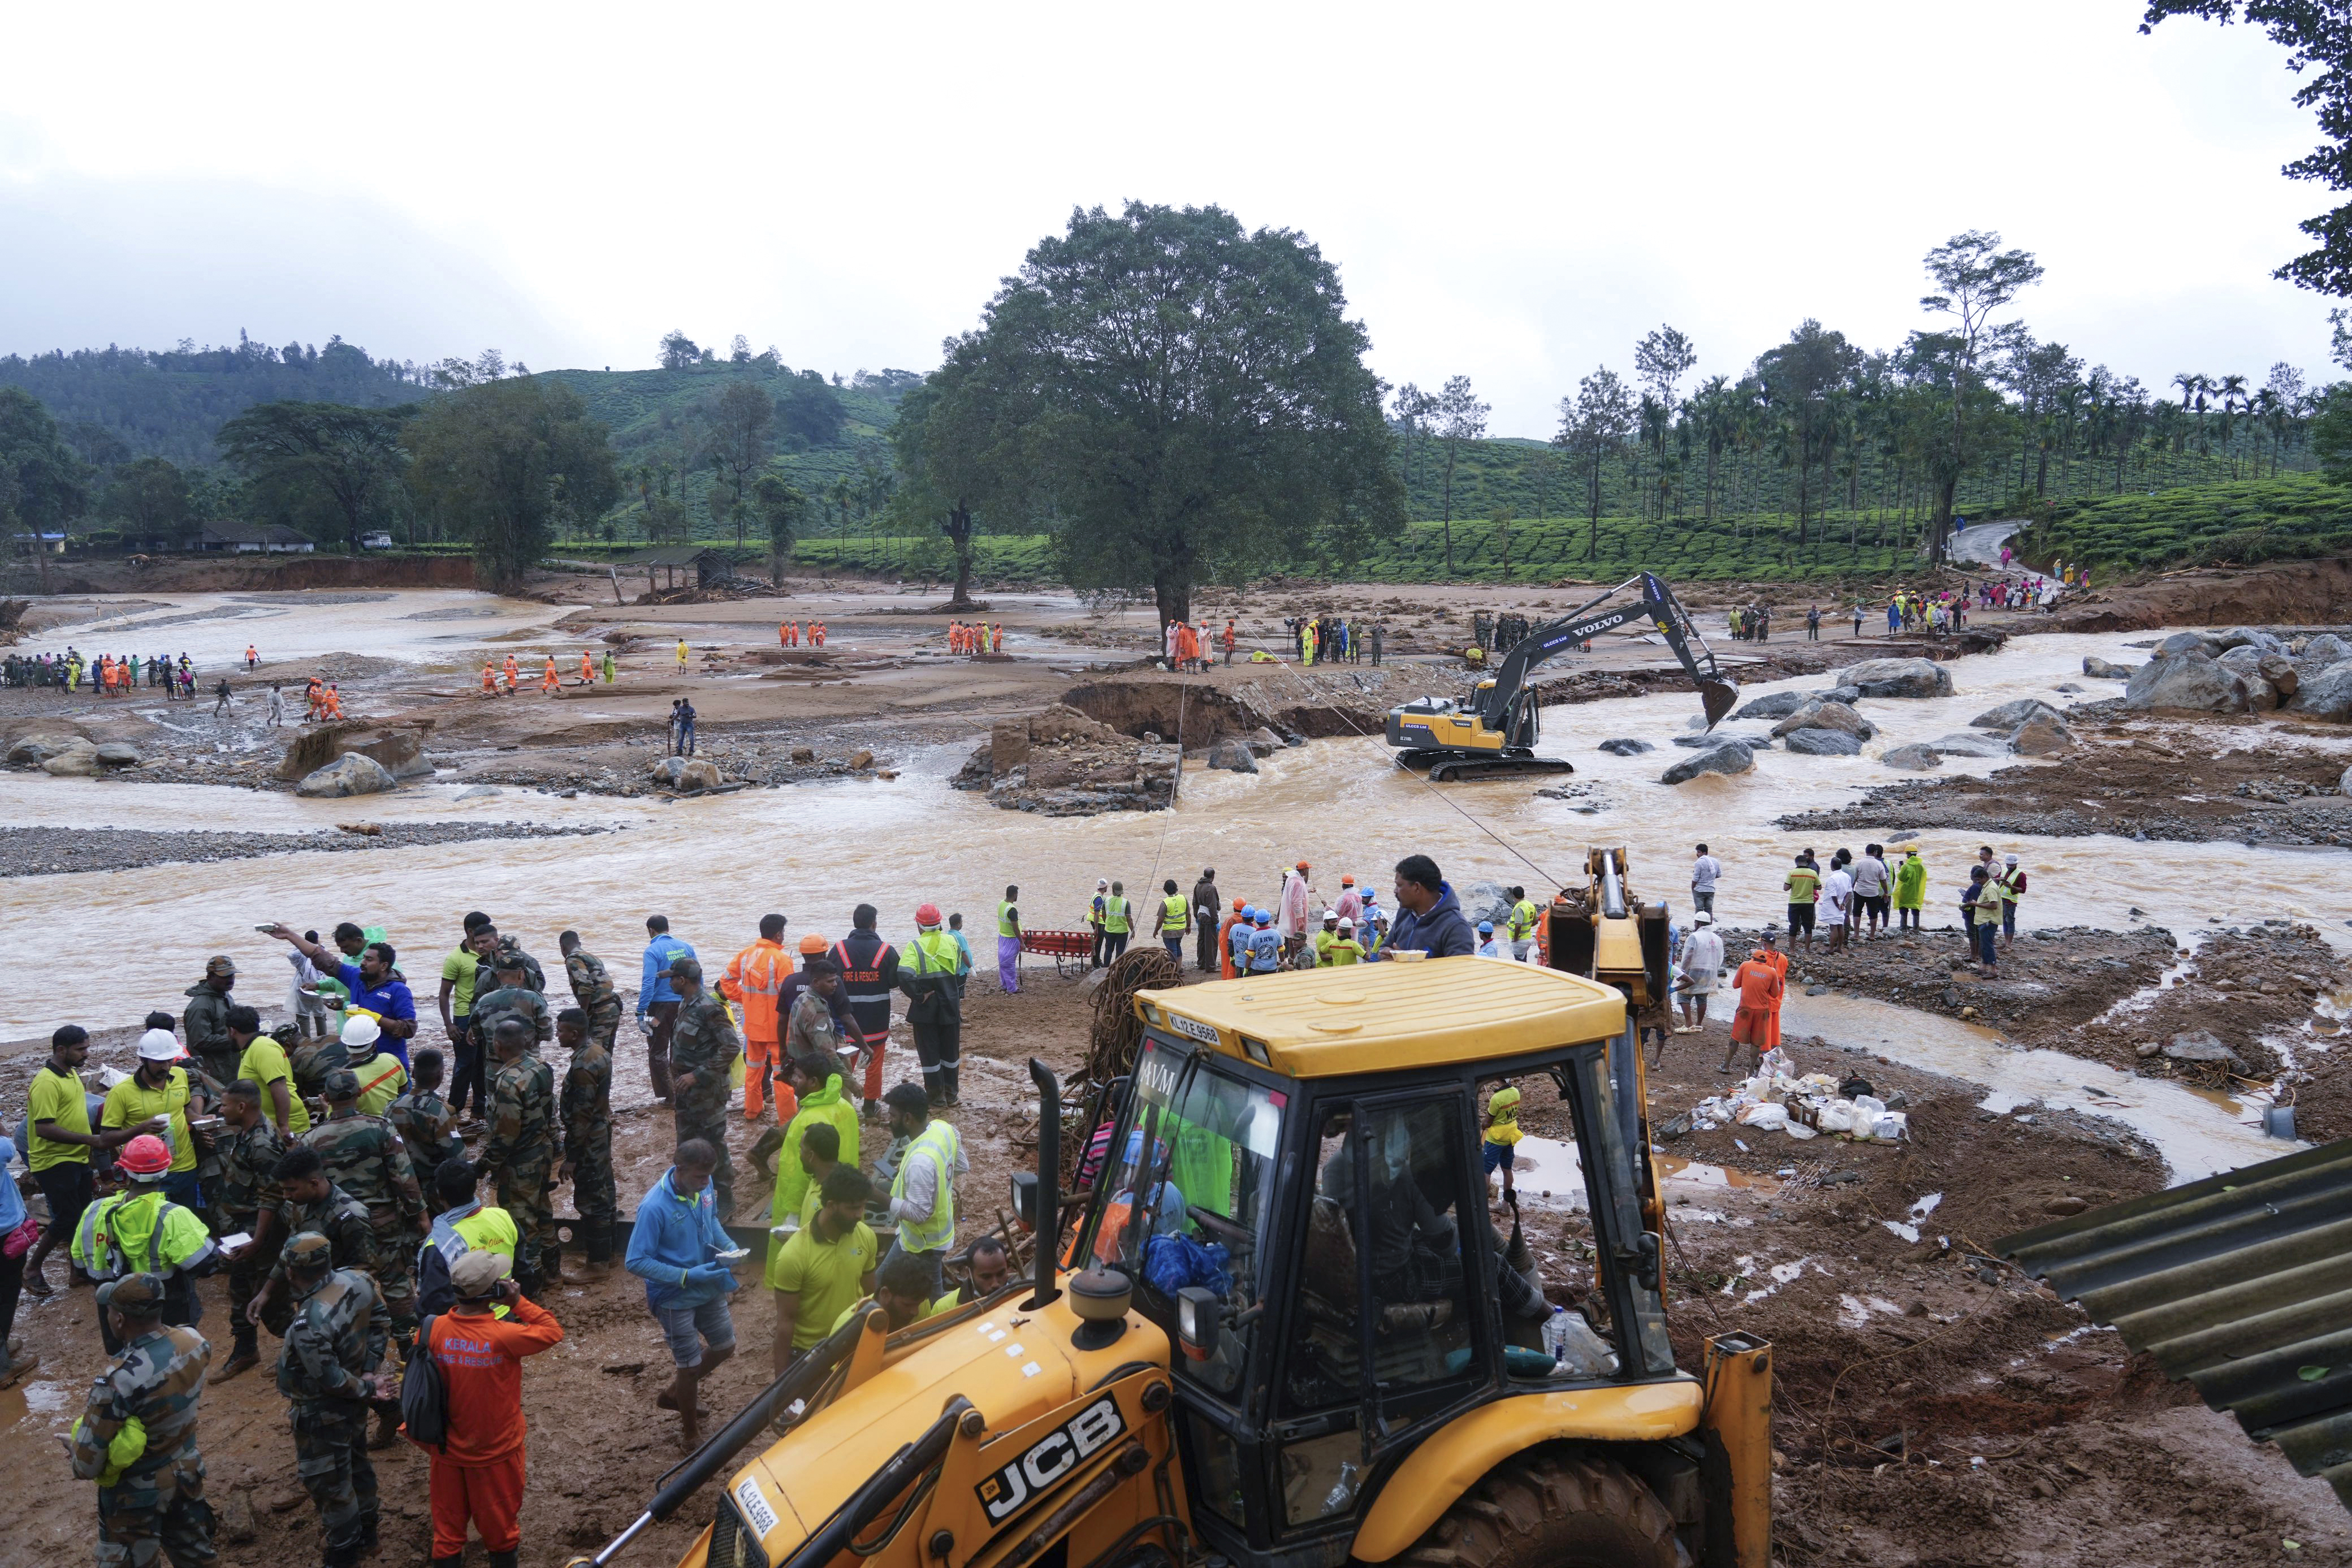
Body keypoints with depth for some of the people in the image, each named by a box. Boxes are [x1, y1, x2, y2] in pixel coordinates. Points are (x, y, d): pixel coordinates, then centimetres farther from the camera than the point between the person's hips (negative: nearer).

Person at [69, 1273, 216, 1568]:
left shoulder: (117, 1382, -36)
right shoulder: (194, 1341, -17)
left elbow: (87, 1466, -24)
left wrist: (74, 1439, -3)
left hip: (137, 1494, -6)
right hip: (187, 1471, 6)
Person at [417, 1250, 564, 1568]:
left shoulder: (433, 1330, -15)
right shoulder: (504, 1336, -28)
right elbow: (553, 1332, -14)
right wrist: (518, 1301, -15)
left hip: (448, 1450, 3)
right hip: (496, 1452, -3)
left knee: (448, 1528, 19)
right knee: (500, 1527, 17)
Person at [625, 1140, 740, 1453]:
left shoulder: (703, 1187, -12)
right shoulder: (655, 1208, -30)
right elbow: (636, 1262, -25)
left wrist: (729, 1246, -10)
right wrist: (687, 1276, -29)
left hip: (708, 1288, 6)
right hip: (675, 1298, -6)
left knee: (725, 1347, 20)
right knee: (691, 1365, 8)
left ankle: (674, 1393, 46)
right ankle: (690, 1435, 34)